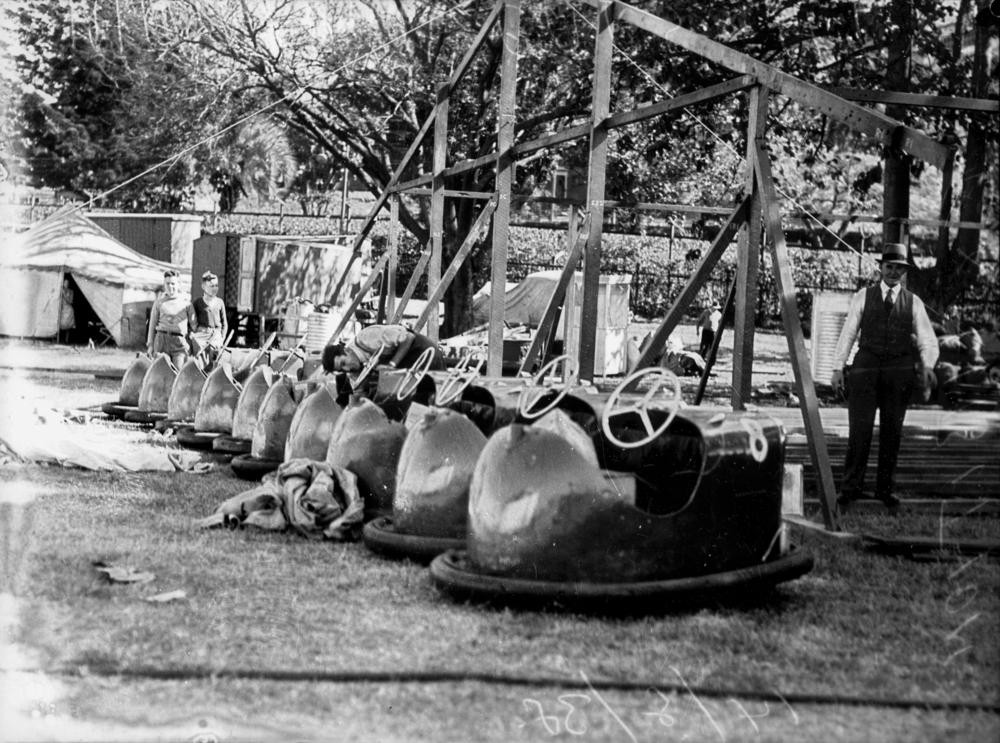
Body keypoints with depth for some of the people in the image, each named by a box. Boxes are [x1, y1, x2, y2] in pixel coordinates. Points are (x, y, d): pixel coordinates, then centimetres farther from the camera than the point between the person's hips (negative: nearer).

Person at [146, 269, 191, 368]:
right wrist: (150, 344, 8)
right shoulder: (159, 302, 10)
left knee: (178, 369, -16)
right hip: (162, 339, 1)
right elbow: (152, 324, 13)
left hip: (179, 341, -1)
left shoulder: (185, 301, 8)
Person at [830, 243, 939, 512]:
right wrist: (838, 368, 1)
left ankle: (885, 489, 16)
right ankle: (849, 489, -1)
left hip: (899, 371, 2)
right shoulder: (863, 297, 8)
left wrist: (928, 366, -13)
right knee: (859, 430, -7)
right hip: (866, 367, -2)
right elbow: (848, 333, 8)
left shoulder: (913, 302, 10)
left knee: (892, 432, 6)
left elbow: (927, 340, 6)